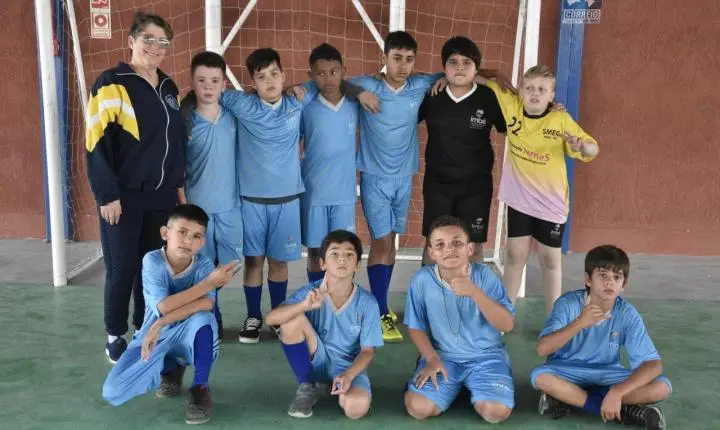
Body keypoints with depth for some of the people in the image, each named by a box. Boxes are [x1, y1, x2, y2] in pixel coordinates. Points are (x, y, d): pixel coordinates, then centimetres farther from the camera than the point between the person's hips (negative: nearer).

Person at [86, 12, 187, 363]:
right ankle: (115, 336, 19)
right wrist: (107, 194, -16)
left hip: (161, 196, 6)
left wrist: (178, 185, 16)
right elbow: (96, 143, -13)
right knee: (122, 268, 2)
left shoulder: (168, 88, 12)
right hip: (124, 196, -5)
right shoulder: (111, 84, -9)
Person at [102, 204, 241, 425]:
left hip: (188, 337, 0)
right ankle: (171, 369, 12)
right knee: (112, 392, -17)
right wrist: (210, 282, -30)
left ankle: (201, 388, -13)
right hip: (154, 337, 1)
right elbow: (164, 307, -28)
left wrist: (160, 324, -36)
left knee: (202, 317, -35)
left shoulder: (203, 264, -14)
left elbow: (206, 304, -32)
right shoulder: (152, 261, -18)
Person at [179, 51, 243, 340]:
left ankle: (208, 308, 33)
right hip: (197, 207, -2)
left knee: (228, 265, 9)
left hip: (230, 206, 2)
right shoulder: (185, 121, -4)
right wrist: (183, 206, -5)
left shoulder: (235, 118, 2)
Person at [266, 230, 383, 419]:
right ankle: (307, 387, -6)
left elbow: (367, 351, -10)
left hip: (348, 365, -3)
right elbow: (271, 318, -24)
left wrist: (348, 375, -29)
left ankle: (343, 384, 3)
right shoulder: (311, 292, -13)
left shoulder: (367, 303, -15)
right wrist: (306, 305, -40)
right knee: (293, 319, -25)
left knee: (357, 407, -35)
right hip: (317, 359, 3)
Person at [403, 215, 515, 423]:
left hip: (486, 355, -1)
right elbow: (416, 326, 1)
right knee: (418, 407, -18)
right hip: (443, 356, 1)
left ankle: (472, 386, 13)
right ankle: (458, 385, 14)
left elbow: (507, 325, -21)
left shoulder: (485, 275, -14)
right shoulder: (422, 280, -12)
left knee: (496, 411, -22)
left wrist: (475, 293, -32)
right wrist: (432, 359, -13)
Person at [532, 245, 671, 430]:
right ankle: (622, 411, -19)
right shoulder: (568, 304, -20)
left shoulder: (627, 314, -16)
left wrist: (617, 392, -34)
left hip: (607, 375, 2)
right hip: (569, 372, -2)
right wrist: (579, 323, -43)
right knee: (540, 376, -34)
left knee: (662, 387, -20)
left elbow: (653, 364, -19)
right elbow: (542, 349, -30)